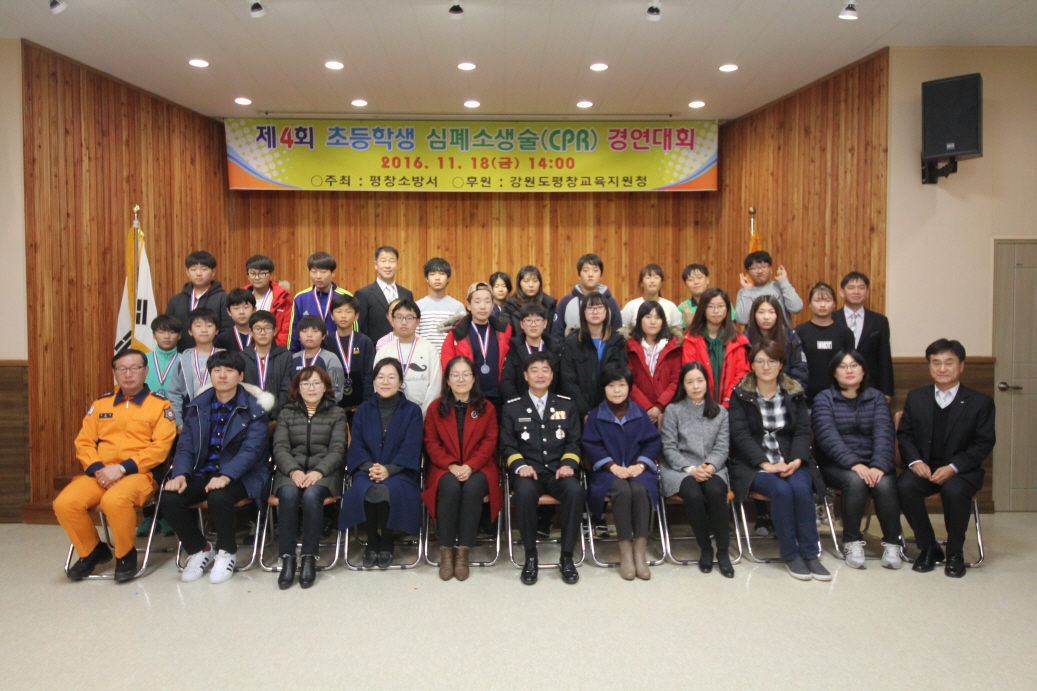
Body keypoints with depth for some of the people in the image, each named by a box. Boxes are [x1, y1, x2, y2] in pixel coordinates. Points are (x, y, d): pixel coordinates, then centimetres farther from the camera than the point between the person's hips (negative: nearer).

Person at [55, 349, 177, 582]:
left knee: (114, 501, -35)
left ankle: (126, 555, -7)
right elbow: (83, 442, 12)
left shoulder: (160, 405, 3)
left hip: (139, 474, -5)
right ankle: (92, 551, 7)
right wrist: (98, 469, -8)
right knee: (64, 503, -21)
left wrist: (121, 468, -16)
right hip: (100, 474, 5)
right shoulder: (101, 404, 18)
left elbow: (161, 447, -7)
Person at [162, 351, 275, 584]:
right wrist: (181, 474, -15)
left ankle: (226, 553, -6)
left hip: (239, 475, -4)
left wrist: (226, 476, -30)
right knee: (170, 499, -22)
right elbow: (185, 445, 5)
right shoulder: (197, 407, 11)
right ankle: (199, 550, 4)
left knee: (218, 497, -35)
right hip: (202, 472, 4)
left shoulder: (253, 408, -3)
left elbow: (251, 449, -14)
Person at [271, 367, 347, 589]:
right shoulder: (286, 414, 18)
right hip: (291, 471, 1)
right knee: (288, 495, -32)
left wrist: (318, 471, -17)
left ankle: (309, 558, -25)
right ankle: (287, 558, -26)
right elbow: (280, 448, 5)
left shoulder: (337, 414, 13)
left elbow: (337, 449, 1)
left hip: (324, 472, -1)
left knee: (311, 495, -34)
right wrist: (294, 471, -15)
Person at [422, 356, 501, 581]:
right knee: (450, 487, -33)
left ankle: (463, 550, -25)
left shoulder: (486, 408, 7)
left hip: (478, 469, 0)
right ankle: (445, 549, -23)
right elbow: (431, 443, 3)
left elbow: (489, 442, 0)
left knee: (472, 487, -34)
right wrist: (451, 465, -14)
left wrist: (470, 466, -16)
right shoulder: (436, 408, 9)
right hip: (446, 469, 0)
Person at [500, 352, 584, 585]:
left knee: (575, 491, -32)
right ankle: (530, 557, -18)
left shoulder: (566, 405, 15)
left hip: (559, 470, 1)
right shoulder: (512, 408, 11)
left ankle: (567, 557, -17)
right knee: (524, 492, -36)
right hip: (528, 471, -1)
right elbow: (507, 446, 7)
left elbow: (574, 442, 12)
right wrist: (520, 465, -12)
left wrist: (568, 464, -8)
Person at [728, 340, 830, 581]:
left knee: (800, 487, -29)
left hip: (790, 462, 2)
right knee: (781, 490, -30)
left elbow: (802, 431, 3)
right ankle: (790, 555, -16)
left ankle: (810, 554, -17)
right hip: (753, 464, -2)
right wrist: (765, 463, -19)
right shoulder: (741, 395, 2)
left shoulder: (795, 394, 11)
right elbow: (740, 434, -7)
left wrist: (797, 460, -16)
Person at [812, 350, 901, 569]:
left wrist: (879, 465, -23)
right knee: (855, 482, -32)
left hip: (873, 463, 2)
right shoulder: (823, 399, 4)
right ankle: (852, 543, -18)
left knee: (884, 484, -28)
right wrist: (854, 464, -27)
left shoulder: (876, 398, 11)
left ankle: (892, 543, -12)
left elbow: (884, 434, -4)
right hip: (837, 465, -2)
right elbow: (828, 436, -12)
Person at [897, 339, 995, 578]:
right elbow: (904, 433, 8)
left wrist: (953, 467, -18)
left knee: (954, 491, -35)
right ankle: (928, 548, -10)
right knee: (904, 486, -30)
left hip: (962, 470, -2)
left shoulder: (980, 402, 3)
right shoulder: (915, 397, 10)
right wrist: (915, 461, -13)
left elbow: (984, 443, -3)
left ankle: (955, 553, -10)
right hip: (923, 467, 2)